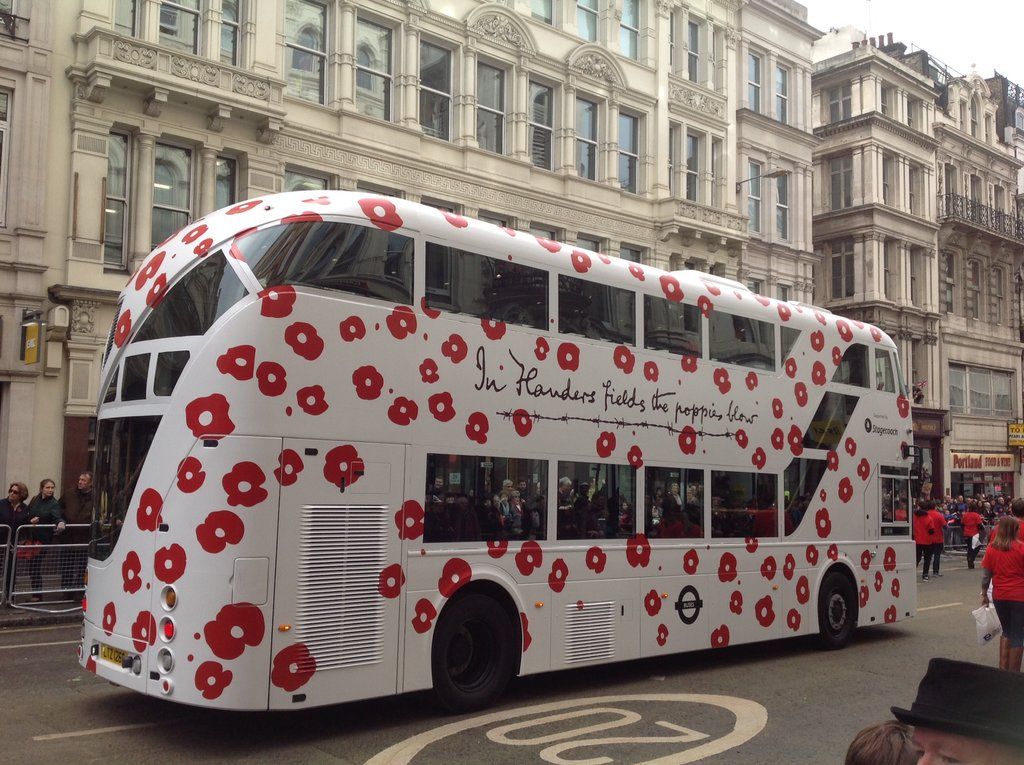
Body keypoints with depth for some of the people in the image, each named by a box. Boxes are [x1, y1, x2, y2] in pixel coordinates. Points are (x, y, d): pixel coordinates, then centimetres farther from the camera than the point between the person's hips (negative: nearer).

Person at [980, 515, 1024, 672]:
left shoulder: (991, 549, -4)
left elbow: (987, 575, 0)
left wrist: (984, 594, 12)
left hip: (999, 595, 3)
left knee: (1006, 631, 22)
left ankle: (1002, 668, 19)